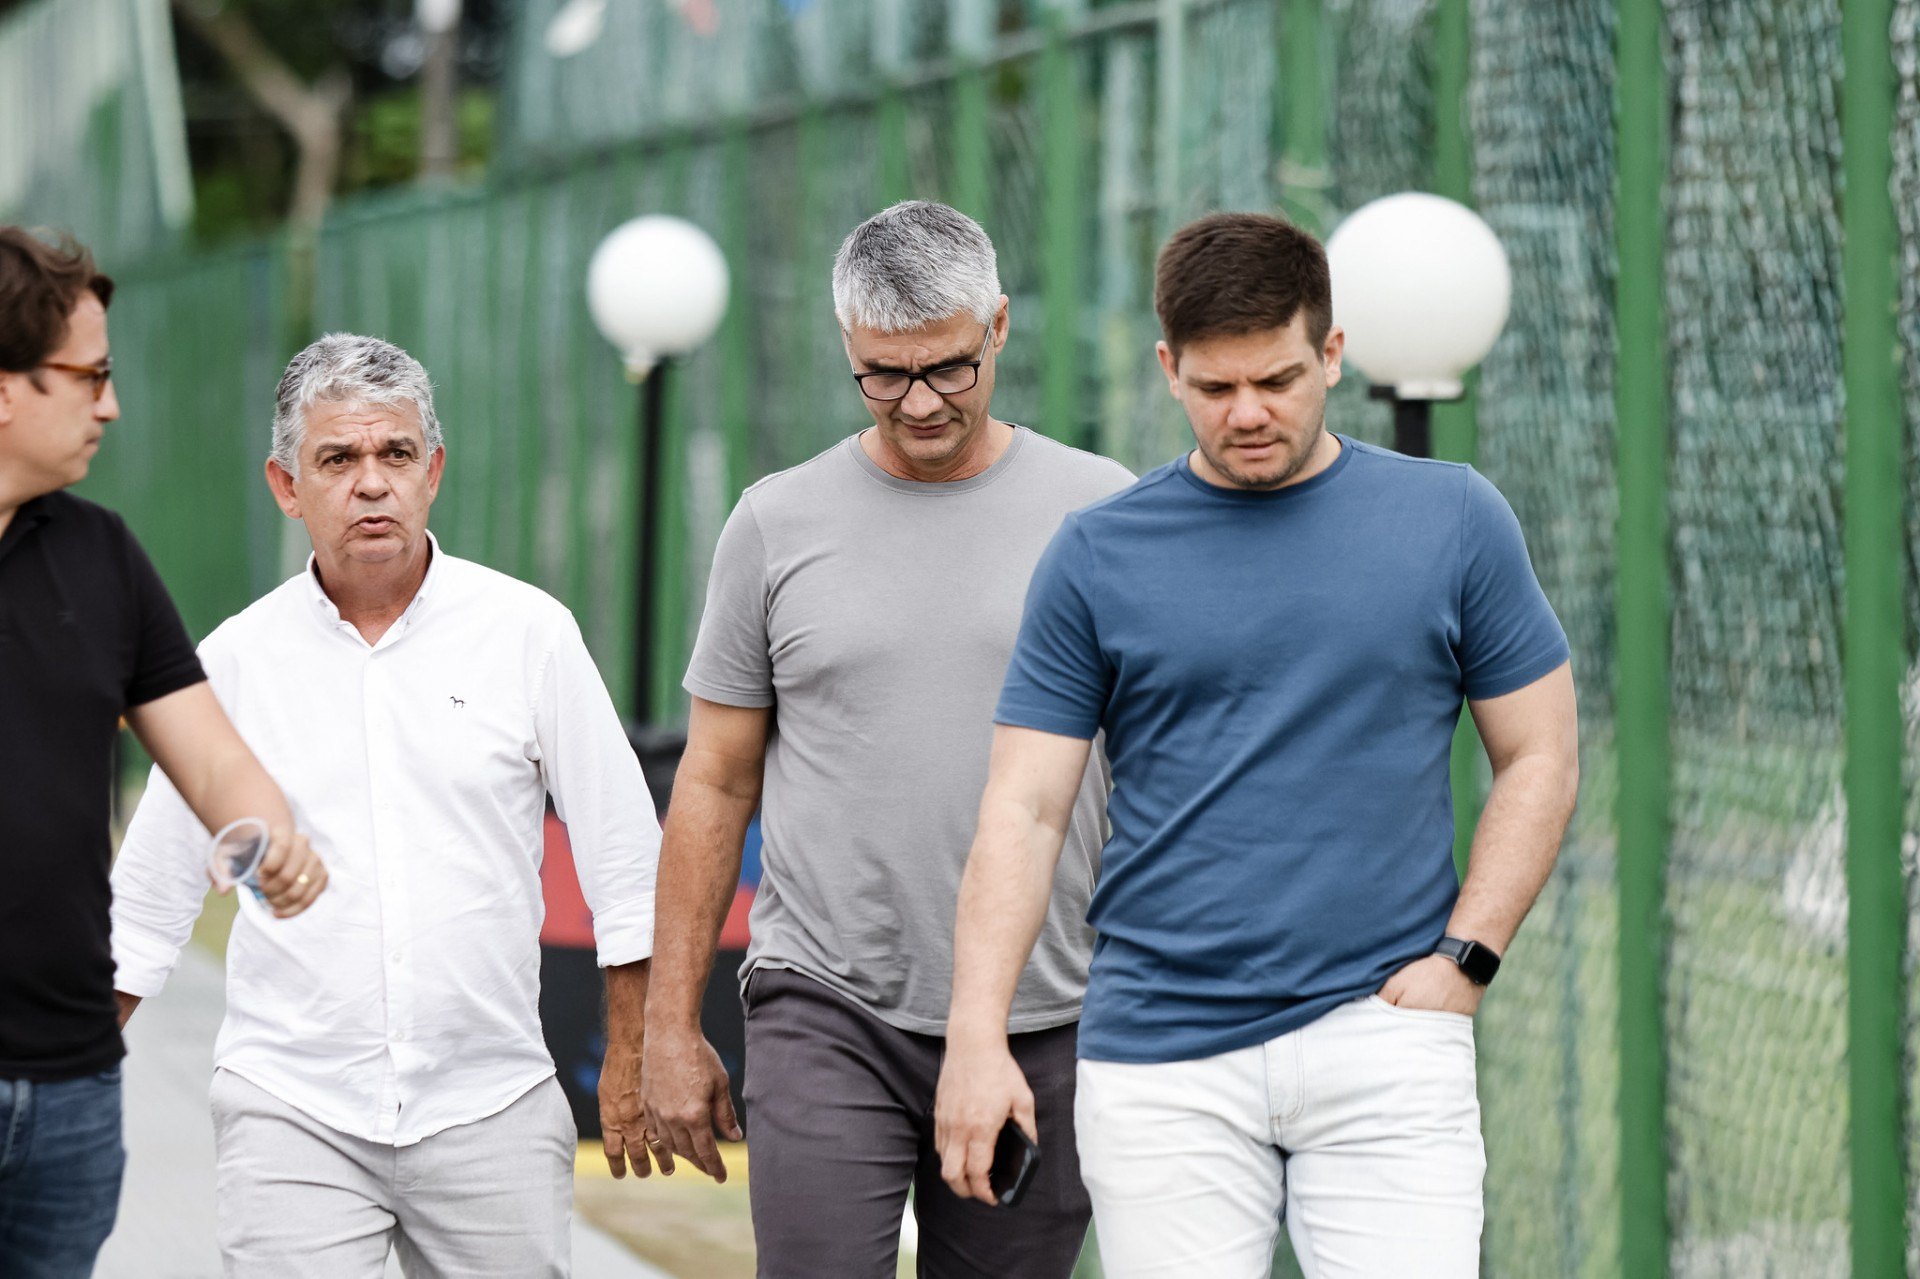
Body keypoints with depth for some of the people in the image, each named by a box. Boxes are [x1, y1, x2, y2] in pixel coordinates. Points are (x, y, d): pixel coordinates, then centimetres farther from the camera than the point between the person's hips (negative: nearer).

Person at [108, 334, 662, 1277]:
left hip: (491, 1104, 0)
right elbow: (148, 898, 10)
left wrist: (631, 1057, 5)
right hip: (290, 1110, 0)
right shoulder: (237, 659, 4)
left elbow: (625, 857, 7)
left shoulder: (530, 634, 2)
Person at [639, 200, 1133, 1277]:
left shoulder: (1103, 513, 4)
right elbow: (716, 786, 10)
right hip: (829, 1020, -1)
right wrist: (672, 1024, 6)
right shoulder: (778, 523, 5)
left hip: (1042, 1026, 1)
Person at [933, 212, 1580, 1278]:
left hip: (1382, 1031, 0)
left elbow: (1539, 758, 9)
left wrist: (1464, 958, -3)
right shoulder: (1096, 556, 4)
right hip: (1160, 1058, 1)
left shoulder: (1454, 521, 5)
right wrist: (977, 1037, -8)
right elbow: (1024, 808, 2)